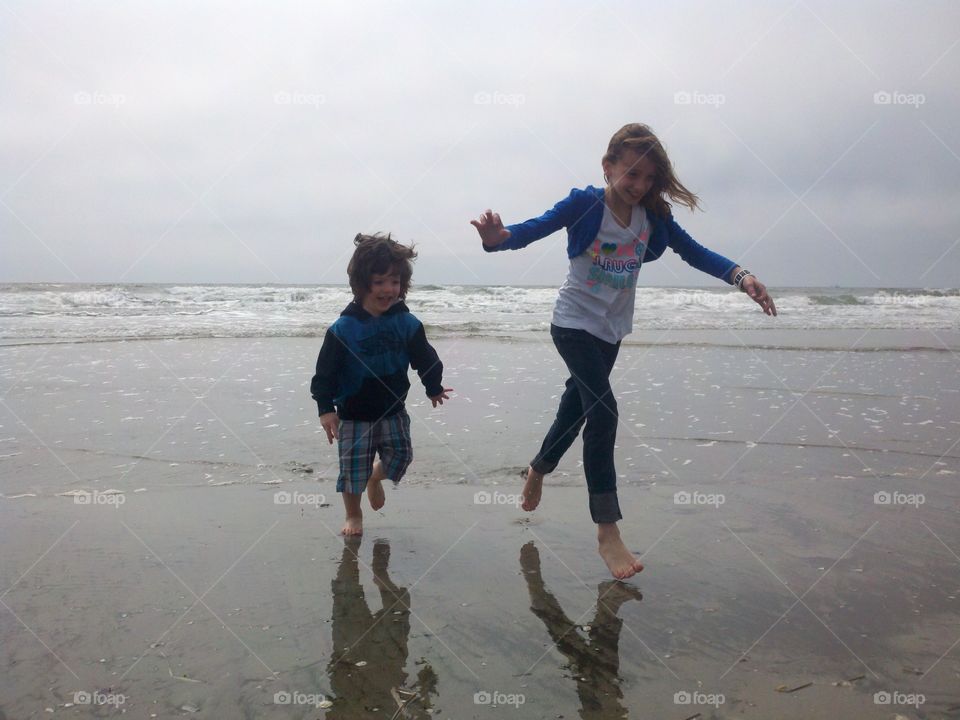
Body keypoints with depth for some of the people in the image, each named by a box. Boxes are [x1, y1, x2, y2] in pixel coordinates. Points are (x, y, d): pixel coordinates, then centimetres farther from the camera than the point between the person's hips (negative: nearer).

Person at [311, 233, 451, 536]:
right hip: (354, 414, -3)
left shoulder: (407, 323, -7)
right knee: (353, 468, 5)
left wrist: (434, 388, 11)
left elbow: (425, 359, 6)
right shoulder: (343, 328, -17)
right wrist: (326, 408, -18)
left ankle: (376, 477, 40)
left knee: (400, 456, 5)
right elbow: (325, 371, -14)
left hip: (393, 410, 3)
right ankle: (353, 515, 30)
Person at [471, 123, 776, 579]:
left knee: (578, 403, 20)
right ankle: (607, 531, -13)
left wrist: (740, 276, -19)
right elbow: (536, 228, -27)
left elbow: (694, 252, -4)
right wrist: (499, 237, -49)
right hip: (575, 322, -6)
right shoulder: (584, 204, -16)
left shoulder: (653, 215, -3)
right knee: (603, 410, -18)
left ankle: (537, 470, 48)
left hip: (613, 328, 6)